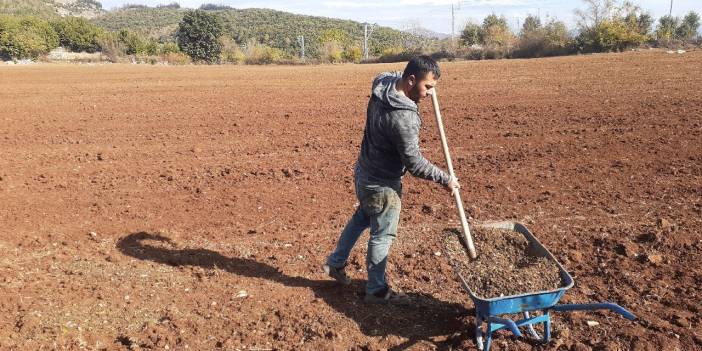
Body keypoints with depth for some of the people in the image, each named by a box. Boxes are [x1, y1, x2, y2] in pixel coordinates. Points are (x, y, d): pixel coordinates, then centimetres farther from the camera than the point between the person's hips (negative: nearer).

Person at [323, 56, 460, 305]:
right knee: (383, 235, 9)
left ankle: (336, 263, 44)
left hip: (364, 172, 9)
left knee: (361, 218, 28)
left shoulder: (383, 85, -7)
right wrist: (446, 179, -13)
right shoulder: (403, 117, -34)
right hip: (381, 184, -9)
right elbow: (414, 163, -25)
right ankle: (376, 291, 28)